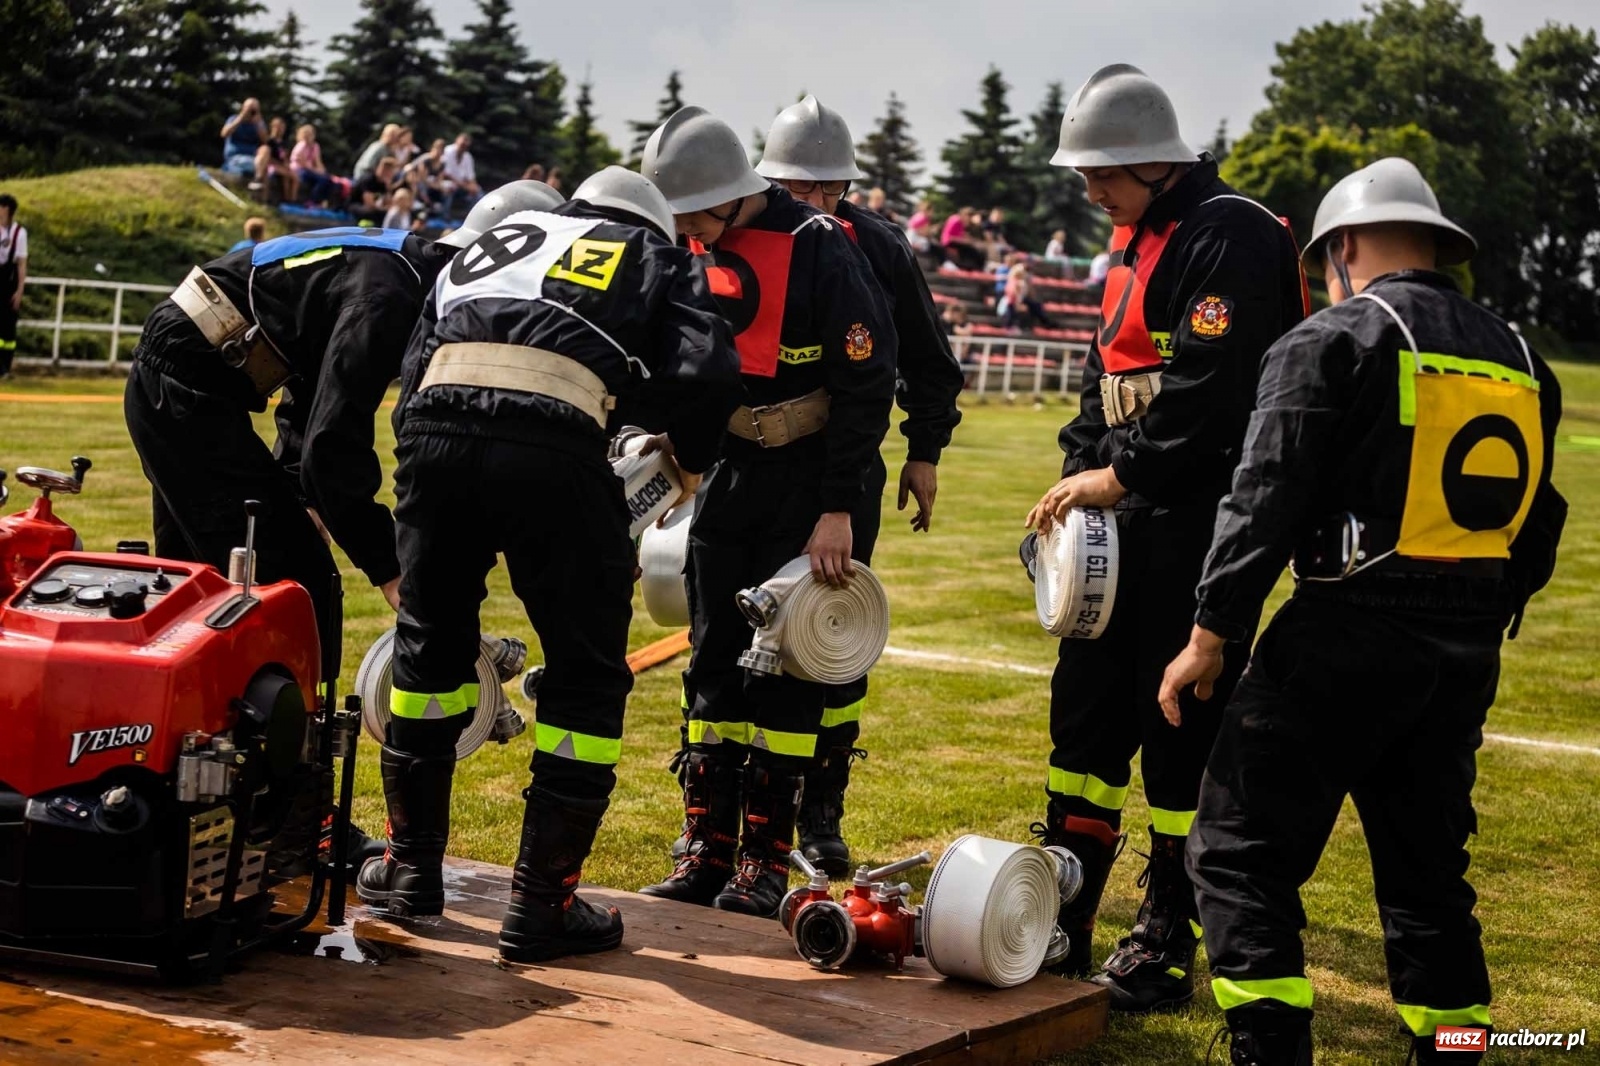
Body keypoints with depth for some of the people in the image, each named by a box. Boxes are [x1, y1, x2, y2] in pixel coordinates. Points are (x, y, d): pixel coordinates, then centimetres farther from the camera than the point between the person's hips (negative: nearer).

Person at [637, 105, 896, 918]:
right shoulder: (693, 254, 2)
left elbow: (866, 388, -16)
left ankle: (767, 856, 3)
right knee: (714, 657, 6)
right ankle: (708, 844, 13)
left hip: (809, 477, -6)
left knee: (789, 664, -4)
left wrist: (838, 511, -18)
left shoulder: (820, 253, -18)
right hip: (729, 469, 6)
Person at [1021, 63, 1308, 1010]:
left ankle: (1167, 945, 7)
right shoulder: (1139, 239, 15)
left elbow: (1209, 391, -23)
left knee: (1182, 727, -3)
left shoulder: (1229, 237, -14)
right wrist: (1081, 473, 6)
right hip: (1133, 514, 10)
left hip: (1203, 521, -9)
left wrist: (1119, 475, -17)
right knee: (1088, 703, 12)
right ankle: (1060, 921, 22)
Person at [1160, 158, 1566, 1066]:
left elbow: (1265, 502, -12)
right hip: (1467, 653, 7)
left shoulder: (1333, 342, -6)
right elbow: (1537, 529, 17)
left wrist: (1210, 636, -8)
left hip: (1350, 634, -7)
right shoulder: (1519, 359, 13)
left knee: (1241, 850, 0)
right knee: (1428, 869, 17)